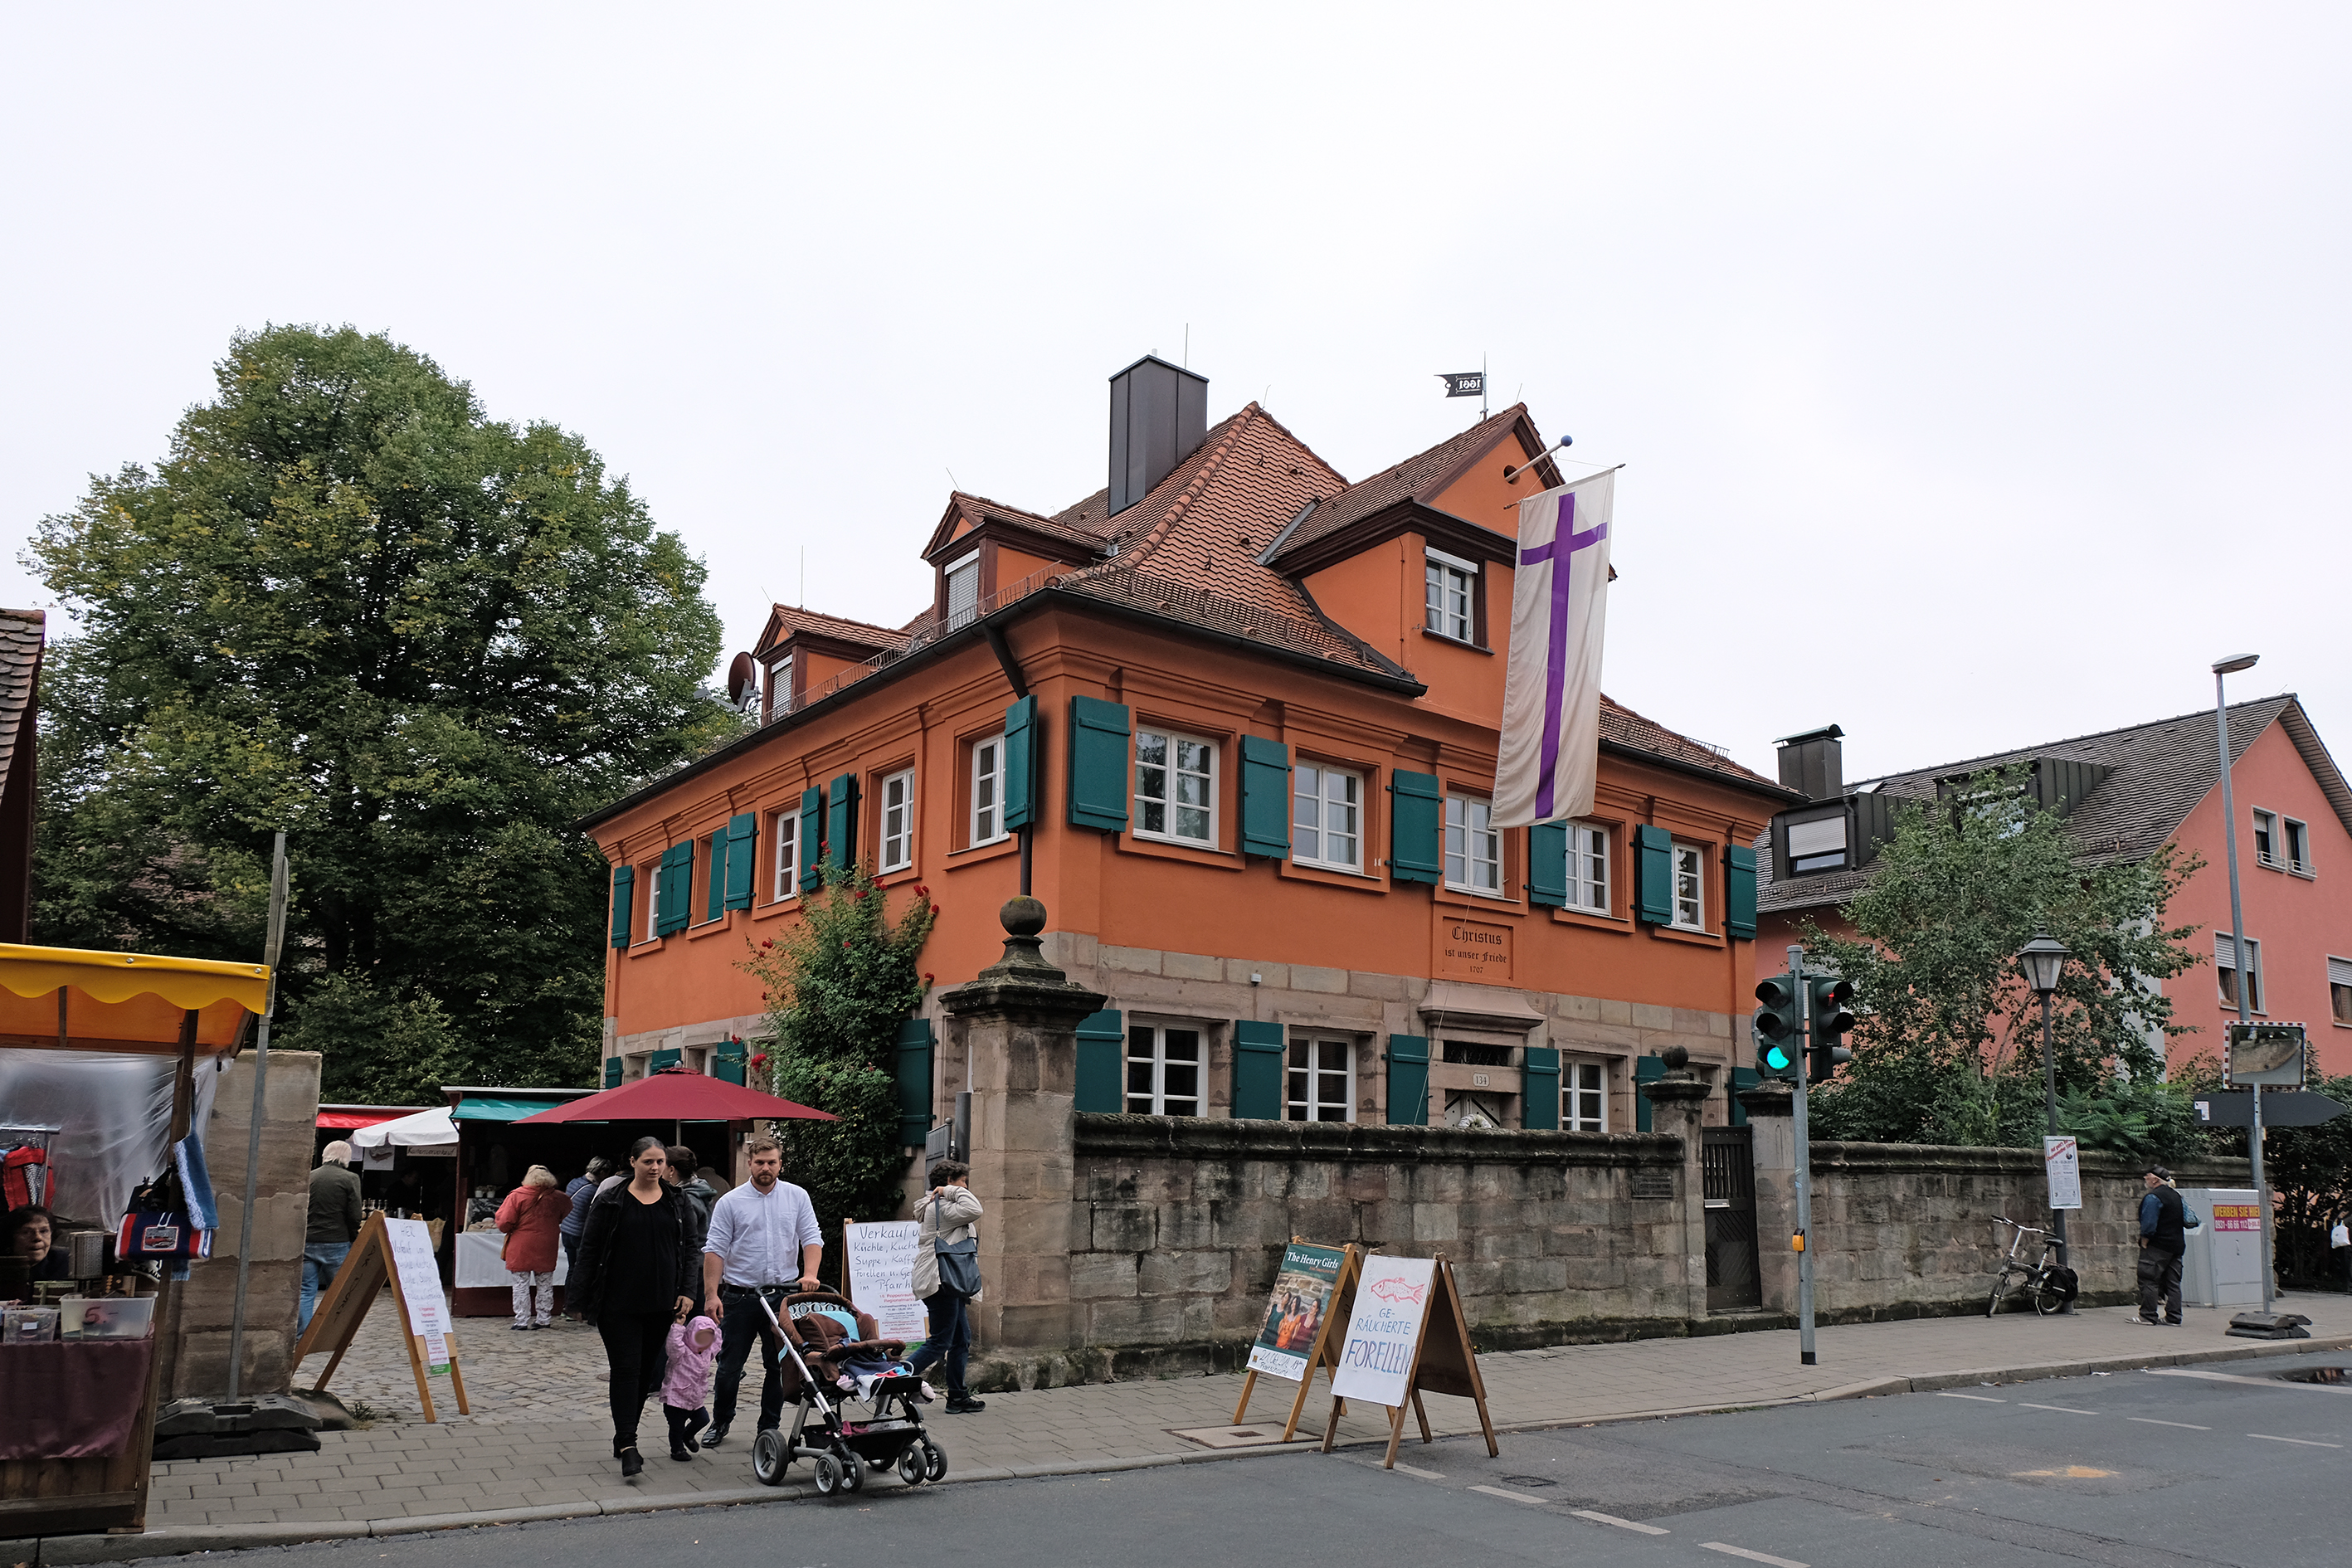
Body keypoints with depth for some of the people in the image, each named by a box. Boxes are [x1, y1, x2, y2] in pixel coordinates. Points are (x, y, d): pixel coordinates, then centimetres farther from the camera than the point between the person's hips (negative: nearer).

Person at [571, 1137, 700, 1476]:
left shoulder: (677, 1203, 8)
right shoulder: (610, 1202, -2)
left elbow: (688, 1250, 11)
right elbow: (589, 1250, -1)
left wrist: (686, 1291, 0)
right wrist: (585, 1297, -5)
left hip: (661, 1304, 4)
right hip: (619, 1304, -4)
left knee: (647, 1371, 9)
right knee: (626, 1370, -9)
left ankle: (623, 1439, 23)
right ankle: (628, 1447, -10)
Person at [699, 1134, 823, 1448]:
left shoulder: (797, 1197, 5)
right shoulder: (730, 1202, 0)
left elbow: (812, 1239, 1)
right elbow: (715, 1250, -3)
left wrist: (810, 1274, -16)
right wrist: (712, 1294, -11)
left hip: (783, 1294, 1)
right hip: (740, 1295, -1)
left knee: (779, 1366, 6)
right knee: (730, 1366, 5)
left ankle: (770, 1426, 19)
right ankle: (720, 1423, 25)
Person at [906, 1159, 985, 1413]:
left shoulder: (936, 1205, 19)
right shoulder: (940, 1207, -15)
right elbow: (974, 1210, -27)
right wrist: (955, 1191, -17)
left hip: (947, 1282, 11)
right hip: (938, 1281, -11)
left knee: (962, 1338, 12)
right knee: (939, 1343, -8)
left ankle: (958, 1397, 17)